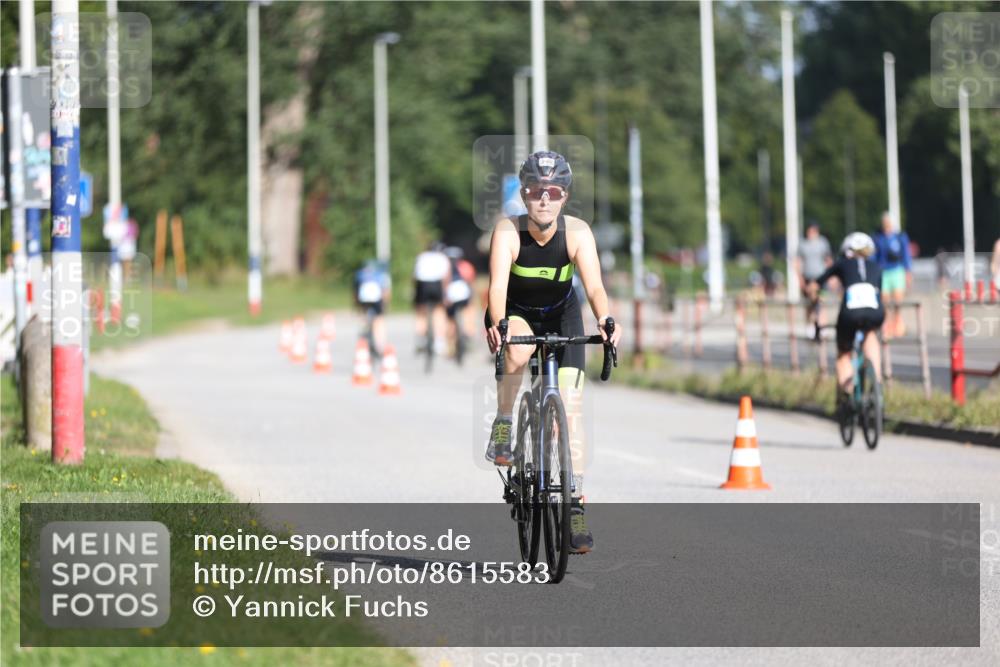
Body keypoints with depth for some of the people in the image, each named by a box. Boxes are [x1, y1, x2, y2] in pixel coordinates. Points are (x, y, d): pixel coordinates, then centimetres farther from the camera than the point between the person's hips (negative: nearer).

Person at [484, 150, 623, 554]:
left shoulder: (577, 233, -24)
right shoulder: (508, 232, -27)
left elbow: (594, 285, -35)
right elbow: (498, 285, -39)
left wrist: (605, 321, -55)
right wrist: (497, 324, -58)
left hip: (561, 316, 1)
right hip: (514, 314, -1)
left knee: (570, 408, -9)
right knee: (519, 349, -38)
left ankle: (575, 506, -4)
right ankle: (503, 425, -13)